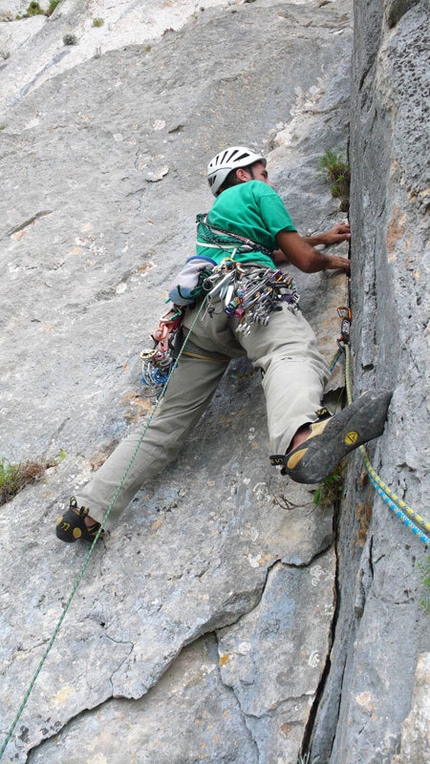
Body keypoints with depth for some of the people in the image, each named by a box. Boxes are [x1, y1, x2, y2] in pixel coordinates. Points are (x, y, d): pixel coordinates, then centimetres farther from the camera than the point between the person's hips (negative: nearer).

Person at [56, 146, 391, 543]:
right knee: (295, 354, -36)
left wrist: (323, 238, 61)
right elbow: (305, 260, 15)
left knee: (167, 426, 7)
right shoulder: (257, 191, 22)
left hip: (200, 311, 7)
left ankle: (87, 510, 5)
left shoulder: (216, 213, 44)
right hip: (249, 291, -7)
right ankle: (301, 437, -71)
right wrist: (336, 262, 36)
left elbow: (274, 251, 52)